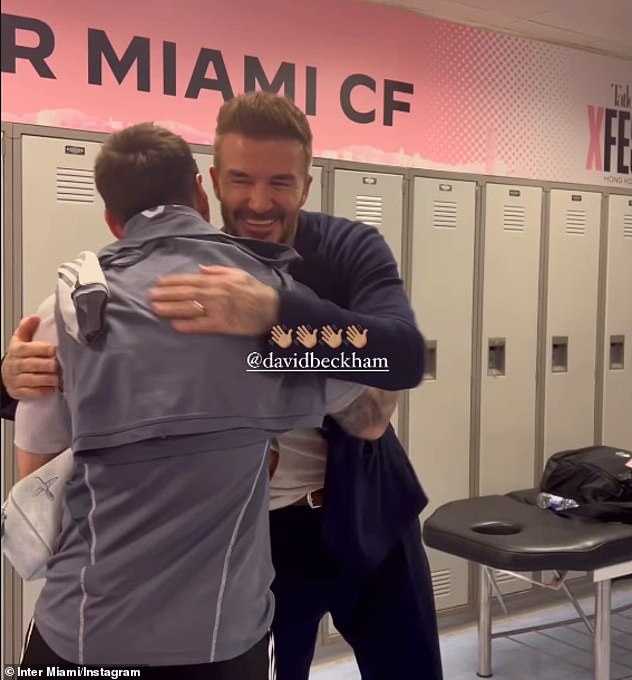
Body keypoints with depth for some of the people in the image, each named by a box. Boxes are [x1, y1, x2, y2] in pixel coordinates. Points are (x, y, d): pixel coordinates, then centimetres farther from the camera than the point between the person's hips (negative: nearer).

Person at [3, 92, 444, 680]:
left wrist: (275, 312, -45)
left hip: (363, 519, 1)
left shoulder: (351, 249, -12)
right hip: (244, 534, 0)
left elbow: (405, 358, -30)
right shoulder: (180, 275, -11)